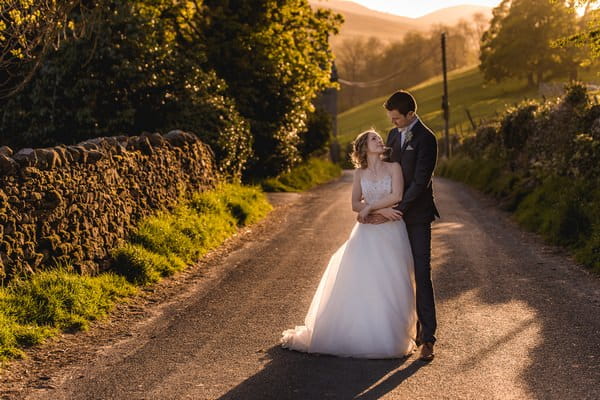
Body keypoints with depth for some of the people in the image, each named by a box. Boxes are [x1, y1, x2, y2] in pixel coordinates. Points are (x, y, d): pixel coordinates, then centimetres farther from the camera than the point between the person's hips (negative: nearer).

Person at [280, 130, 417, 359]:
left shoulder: (393, 167, 2)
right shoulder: (360, 173, 8)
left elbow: (397, 196, -11)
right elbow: (355, 204, 1)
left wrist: (370, 206, -8)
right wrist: (380, 209, -13)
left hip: (391, 234, -2)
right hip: (366, 235, 2)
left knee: (390, 286, -2)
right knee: (360, 285, -2)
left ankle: (390, 338, 12)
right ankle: (359, 334, 10)